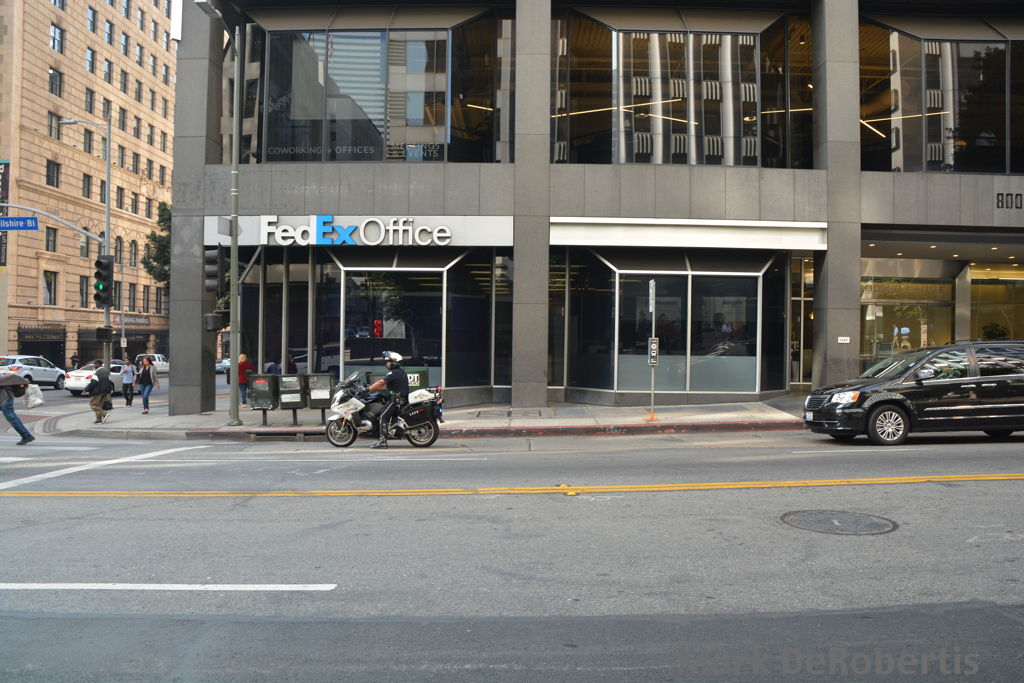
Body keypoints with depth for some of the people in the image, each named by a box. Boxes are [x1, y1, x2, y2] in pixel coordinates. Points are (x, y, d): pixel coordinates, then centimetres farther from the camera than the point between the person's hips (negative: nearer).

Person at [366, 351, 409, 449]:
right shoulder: (401, 372, 19)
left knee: (383, 416, -13)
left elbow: (381, 382, -16)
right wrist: (373, 386, 20)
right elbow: (386, 385, 22)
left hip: (396, 400, -10)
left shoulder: (394, 373, -12)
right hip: (403, 399, 10)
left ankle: (383, 441, -19)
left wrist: (369, 388, -8)